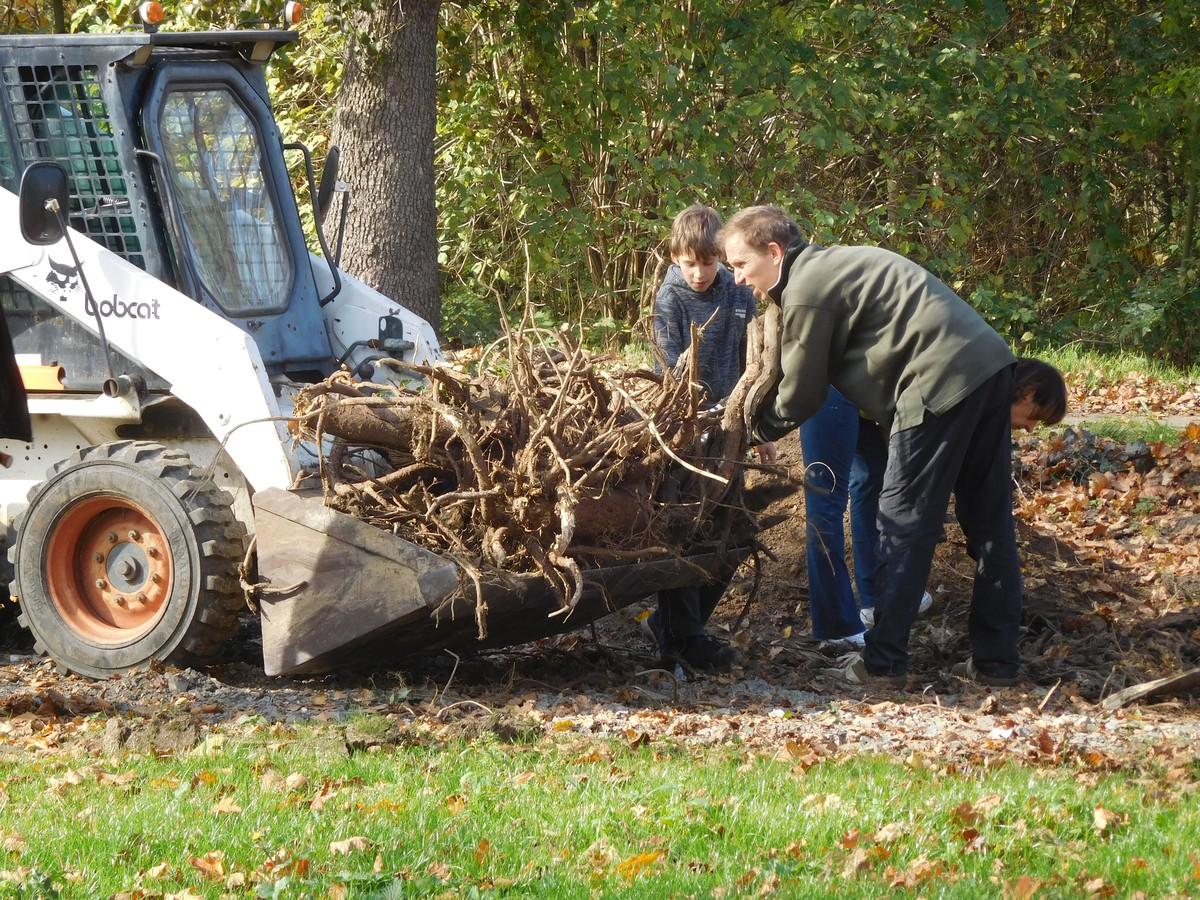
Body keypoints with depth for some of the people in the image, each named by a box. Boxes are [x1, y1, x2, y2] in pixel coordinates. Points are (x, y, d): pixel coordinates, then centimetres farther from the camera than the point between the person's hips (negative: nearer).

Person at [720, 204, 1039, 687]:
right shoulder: (831, 265, 22)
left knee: (904, 525, -1)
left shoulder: (807, 293, -8)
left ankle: (883, 662, 3)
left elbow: (800, 397, 0)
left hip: (940, 386, -10)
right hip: (989, 365, 10)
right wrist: (756, 416, 25)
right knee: (989, 522, 12)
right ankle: (995, 659, 18)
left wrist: (753, 430, 18)